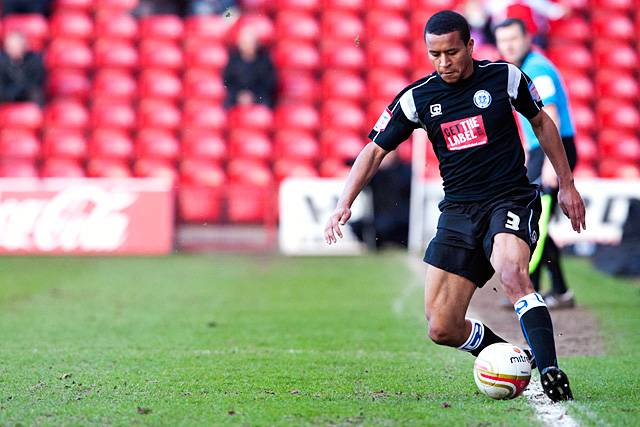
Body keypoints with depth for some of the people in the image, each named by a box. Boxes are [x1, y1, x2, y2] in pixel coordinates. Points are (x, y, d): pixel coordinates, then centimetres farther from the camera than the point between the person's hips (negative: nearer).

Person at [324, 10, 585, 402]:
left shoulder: (504, 77, -2)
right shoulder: (416, 98, 1)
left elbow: (541, 122, 15)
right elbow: (375, 149, 8)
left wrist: (567, 185, 16)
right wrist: (345, 204, -4)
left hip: (511, 198, -3)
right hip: (458, 210, 4)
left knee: (512, 273, -36)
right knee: (442, 329, -5)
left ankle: (551, 375, -39)